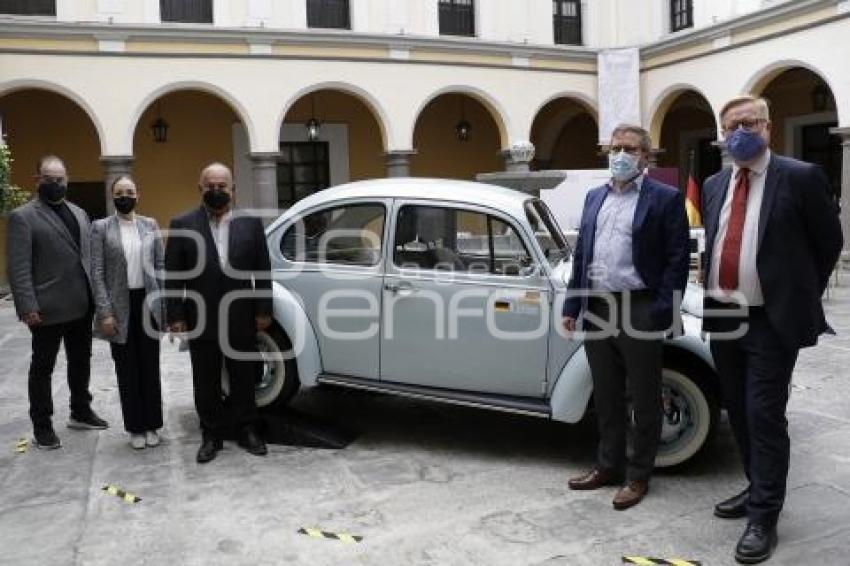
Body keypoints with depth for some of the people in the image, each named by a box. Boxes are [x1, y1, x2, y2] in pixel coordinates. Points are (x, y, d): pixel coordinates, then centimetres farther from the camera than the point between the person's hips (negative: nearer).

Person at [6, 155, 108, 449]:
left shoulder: (79, 213, 13)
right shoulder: (22, 216, -7)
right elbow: (18, 268, -13)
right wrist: (28, 307, -19)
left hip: (82, 306, 6)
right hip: (48, 309, -6)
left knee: (81, 362, 17)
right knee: (43, 367, 8)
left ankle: (80, 411, 33)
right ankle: (42, 425, 19)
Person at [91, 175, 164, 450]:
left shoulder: (150, 225, 5)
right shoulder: (101, 227, -1)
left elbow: (160, 266, 7)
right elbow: (97, 272, -4)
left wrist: (166, 304, 1)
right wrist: (105, 312, -11)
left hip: (148, 303, 2)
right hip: (120, 306, -2)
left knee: (150, 366, 9)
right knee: (127, 369, 7)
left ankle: (151, 424, 21)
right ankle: (135, 427, 19)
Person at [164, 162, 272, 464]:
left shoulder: (252, 223, 2)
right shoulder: (182, 225, -1)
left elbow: (263, 271, 3)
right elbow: (172, 275, -2)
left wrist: (263, 310, -1)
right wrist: (175, 316, -6)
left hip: (241, 319, 1)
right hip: (200, 320, -1)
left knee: (244, 379, 12)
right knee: (206, 383, 10)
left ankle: (245, 429, 28)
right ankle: (211, 434, 24)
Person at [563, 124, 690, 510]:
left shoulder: (665, 199, -3)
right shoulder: (594, 197, 14)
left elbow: (677, 260, -9)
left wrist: (661, 315, -15)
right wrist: (572, 306, 10)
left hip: (639, 310, -5)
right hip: (597, 308, 5)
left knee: (644, 399, 7)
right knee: (606, 396, 16)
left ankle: (638, 475, 21)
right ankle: (608, 466, 30)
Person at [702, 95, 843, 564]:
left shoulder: (800, 177, -6)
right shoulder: (714, 186, 11)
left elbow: (829, 243, 1)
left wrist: (801, 296, 4)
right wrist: (712, 291, 11)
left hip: (771, 321, -6)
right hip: (722, 318, 6)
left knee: (765, 415, -3)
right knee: (739, 414, 15)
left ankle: (764, 517, 9)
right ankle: (758, 489, 33)